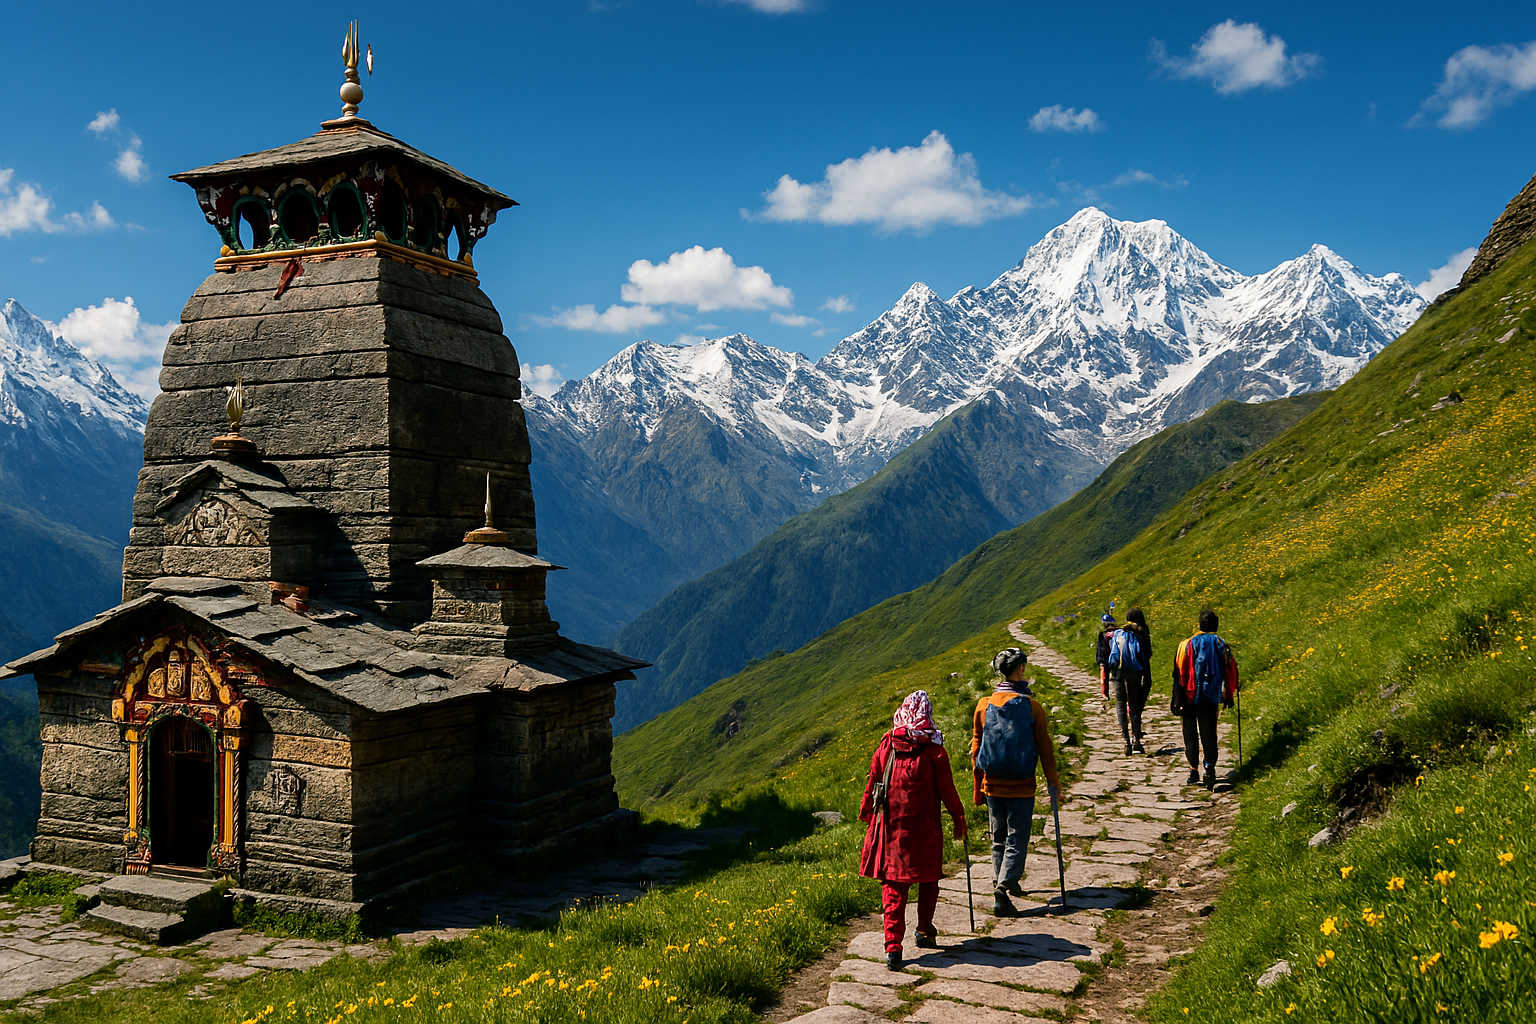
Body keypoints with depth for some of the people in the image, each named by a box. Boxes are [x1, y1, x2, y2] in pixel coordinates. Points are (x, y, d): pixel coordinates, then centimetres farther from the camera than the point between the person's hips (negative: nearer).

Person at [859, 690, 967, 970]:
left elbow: (872, 781, 6)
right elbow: (947, 789, -3)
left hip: (890, 824, 2)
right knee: (928, 879, 19)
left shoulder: (887, 743, -2)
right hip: (924, 827, -2)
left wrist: (867, 815, 18)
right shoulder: (934, 750, -9)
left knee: (893, 885, 5)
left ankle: (893, 945, -4)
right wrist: (959, 818, 10)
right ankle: (924, 931, 31)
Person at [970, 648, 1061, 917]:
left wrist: (978, 784, 16)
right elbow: (1045, 748, -5)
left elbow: (976, 747, 5)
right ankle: (1003, 887, -14)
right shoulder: (1032, 706, -11)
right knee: (1017, 840, 2)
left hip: (992, 784, 3)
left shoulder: (984, 706, -2)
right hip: (1021, 787, -3)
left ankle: (1002, 883, 27)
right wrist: (1053, 780, 8)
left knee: (999, 839, 18)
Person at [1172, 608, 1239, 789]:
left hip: (1191, 697, -2)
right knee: (1209, 735, 6)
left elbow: (1180, 672, -7)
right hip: (1212, 698, 2)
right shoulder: (1222, 646, 2)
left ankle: (1194, 771, 10)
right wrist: (1228, 696, 15)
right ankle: (1210, 770, -8)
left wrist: (1178, 699, -2)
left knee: (1191, 734, 9)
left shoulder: (1188, 644, -6)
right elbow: (1231, 672, 5)